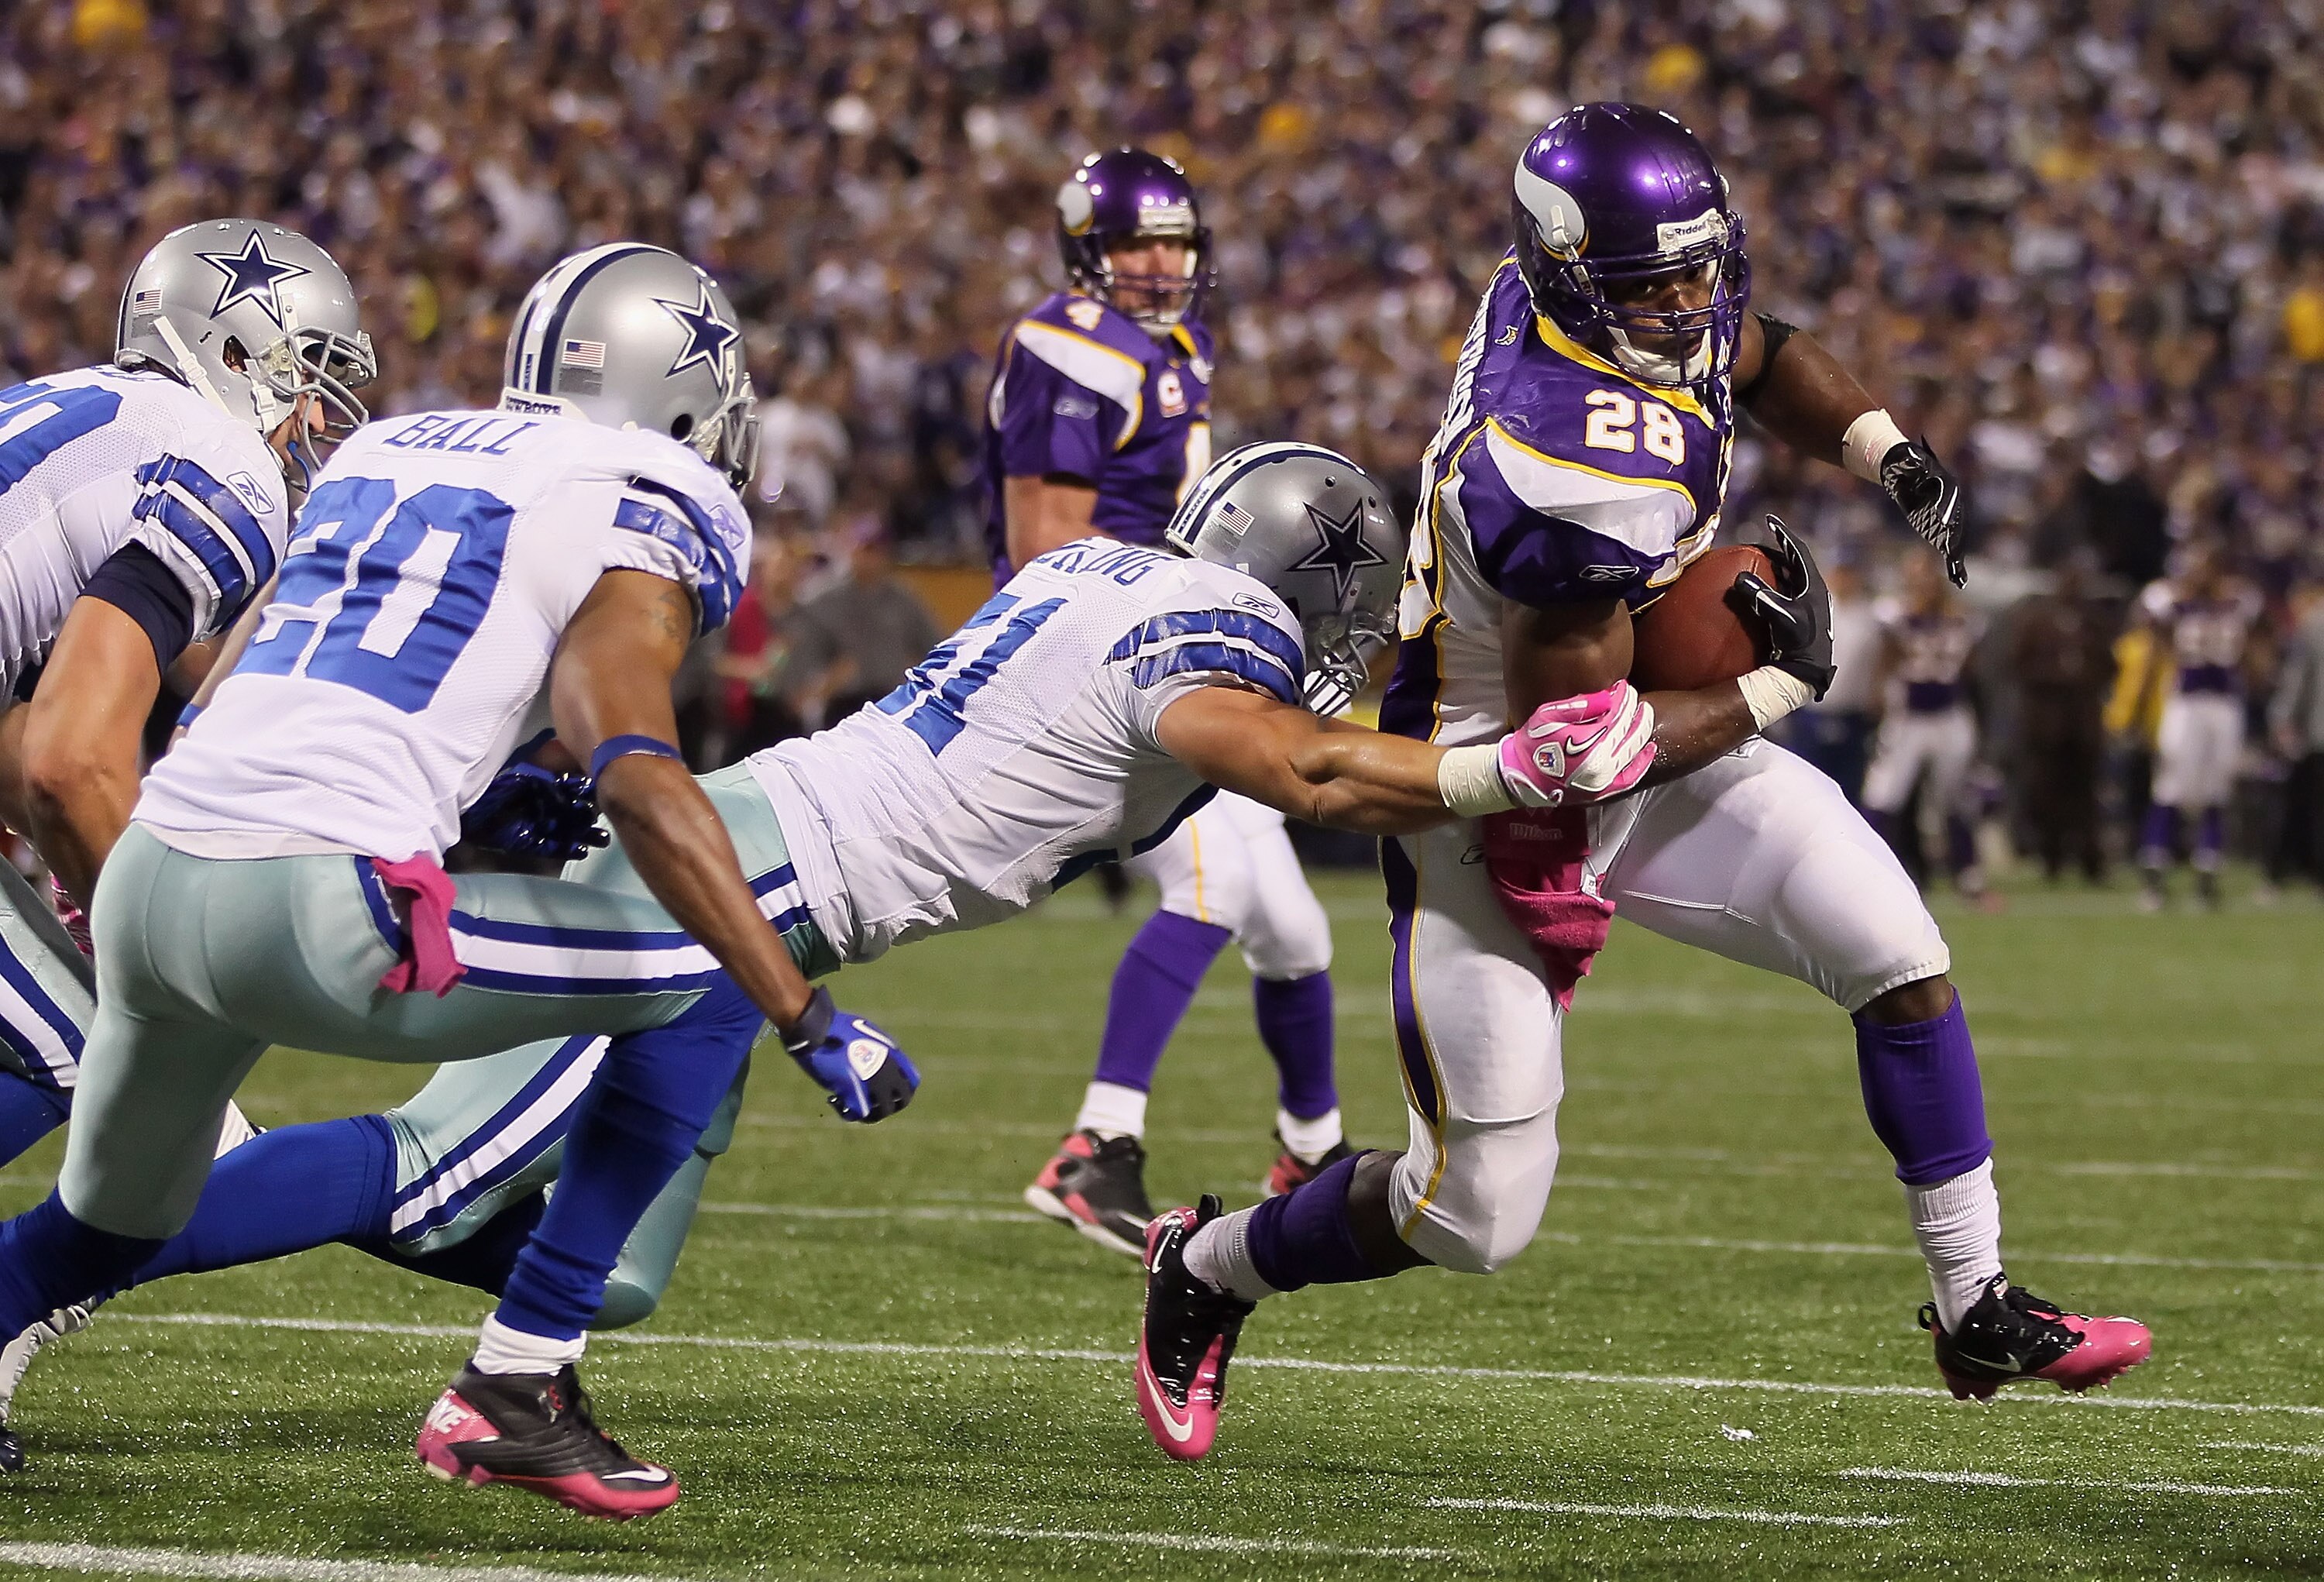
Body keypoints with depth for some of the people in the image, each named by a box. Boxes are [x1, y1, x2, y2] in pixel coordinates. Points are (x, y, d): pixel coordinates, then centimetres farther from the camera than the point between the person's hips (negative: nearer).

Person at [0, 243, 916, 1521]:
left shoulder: (381, 455, 23)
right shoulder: (632, 520, 1)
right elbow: (635, 776, -14)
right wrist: (810, 1021, -15)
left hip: (145, 883, 7)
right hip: (317, 918, -7)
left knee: (106, 1224, 31)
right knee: (705, 981, 7)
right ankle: (511, 1388, 3)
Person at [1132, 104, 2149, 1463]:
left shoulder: (1665, 309, -9)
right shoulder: (1572, 478, -35)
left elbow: (1762, 358, 17)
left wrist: (1892, 455, 0)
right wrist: (1777, 690, -16)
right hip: (1496, 806, -8)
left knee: (1899, 956, -5)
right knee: (1478, 1216, -2)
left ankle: (1978, 1309, 8)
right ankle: (1209, 1272, 25)